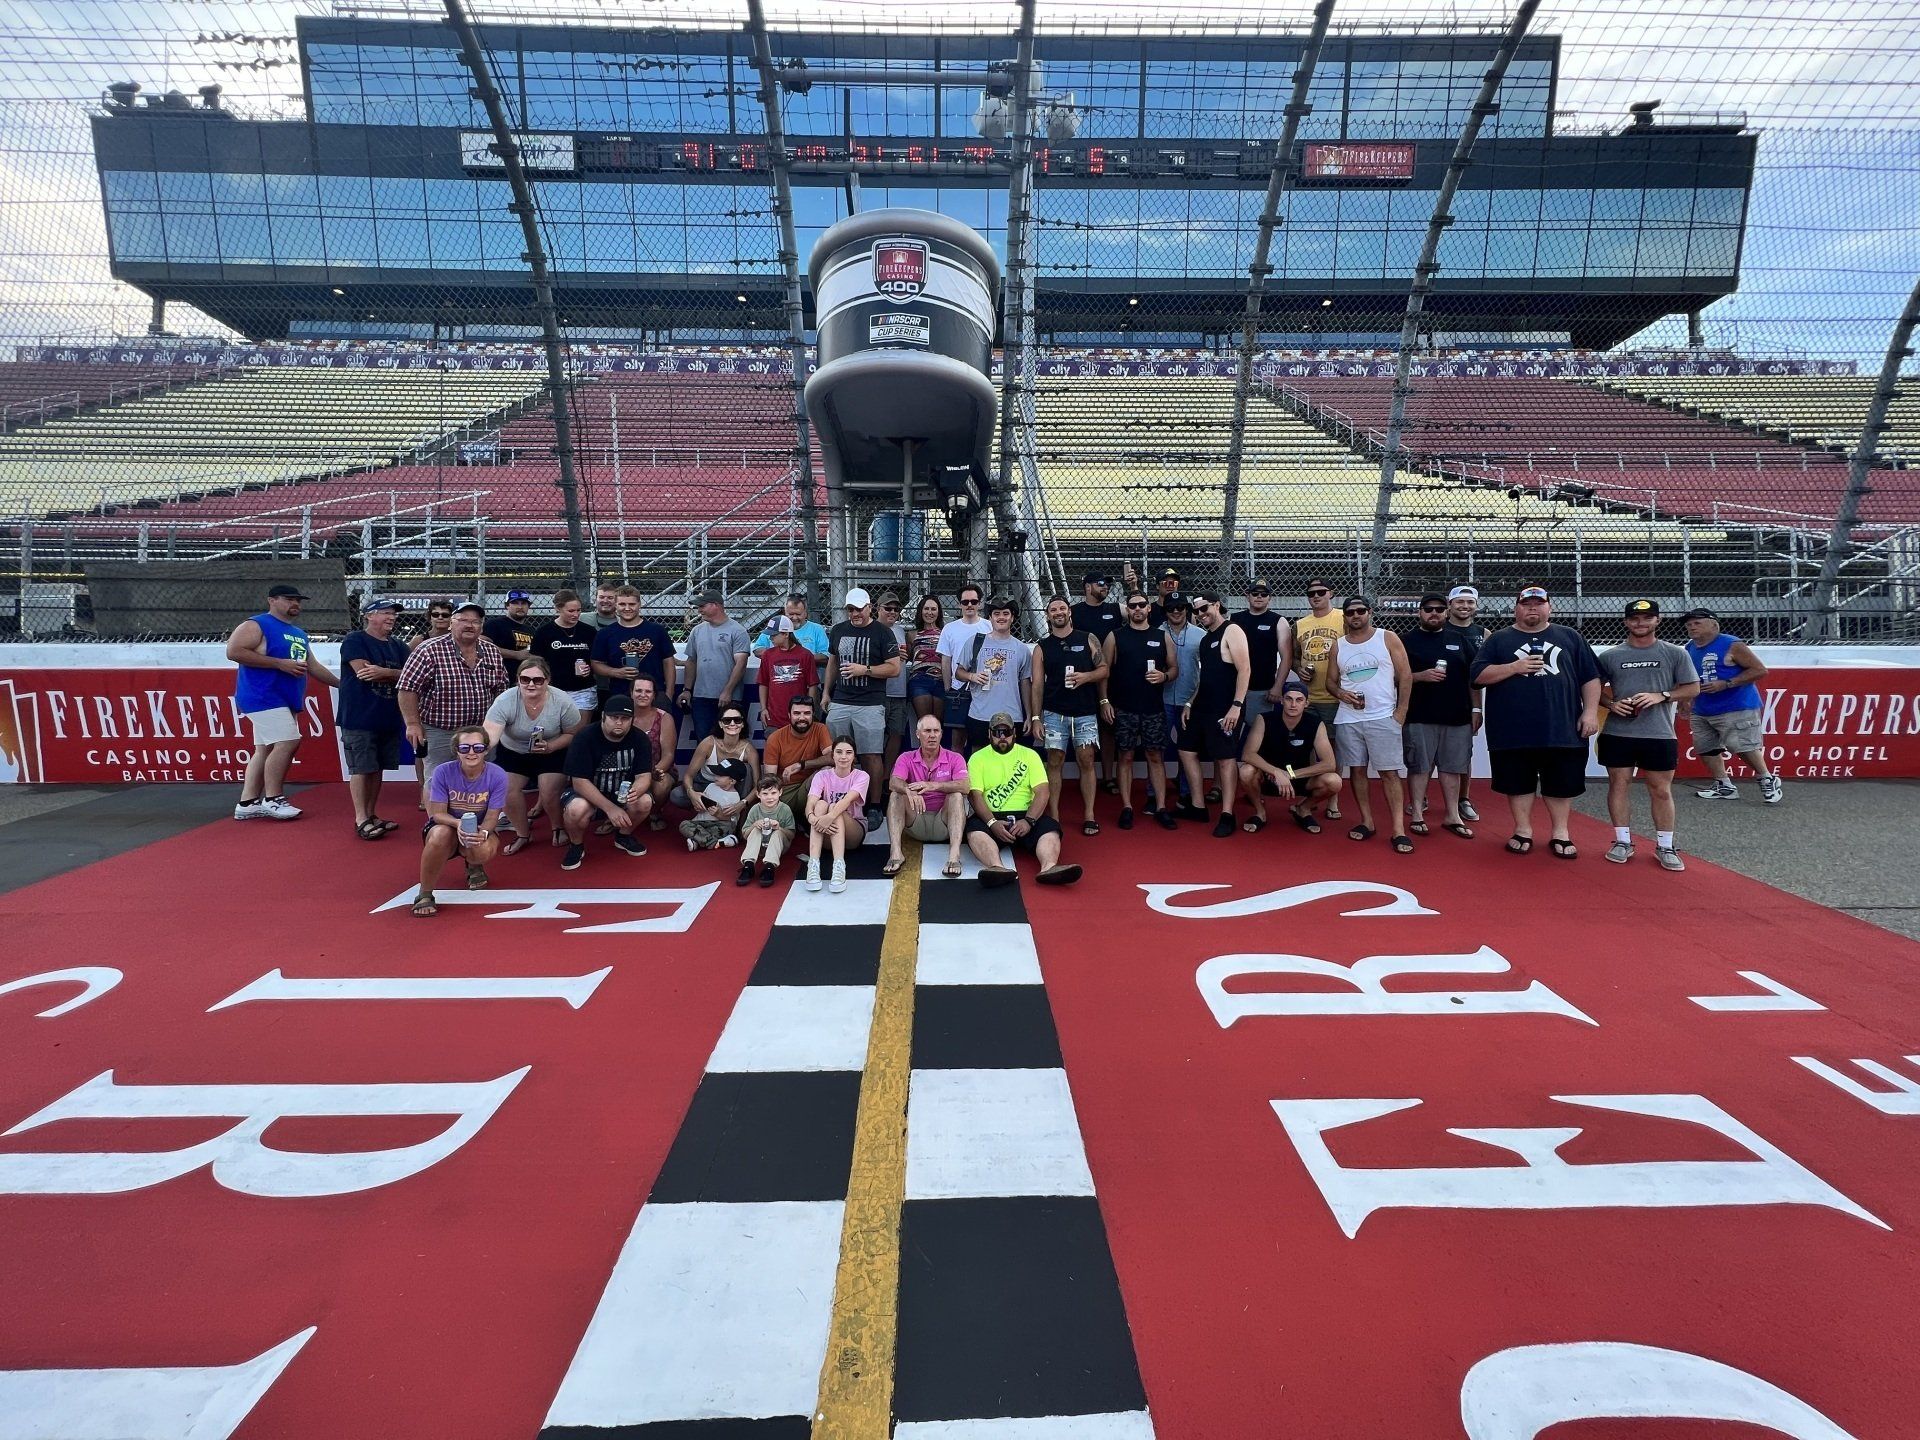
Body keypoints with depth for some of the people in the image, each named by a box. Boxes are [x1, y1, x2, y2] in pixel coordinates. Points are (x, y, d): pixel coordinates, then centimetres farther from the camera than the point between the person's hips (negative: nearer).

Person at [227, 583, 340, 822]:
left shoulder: (299, 634, 20)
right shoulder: (256, 625, -6)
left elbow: (313, 667, 26)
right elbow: (234, 651, -18)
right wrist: (280, 663, -19)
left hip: (287, 701, 9)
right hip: (263, 697, -9)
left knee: (265, 749, 9)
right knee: (287, 742, -17)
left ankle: (247, 804, 13)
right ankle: (272, 800, -8)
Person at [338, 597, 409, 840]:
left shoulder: (397, 646, 15)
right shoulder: (355, 641, -5)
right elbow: (363, 672, -19)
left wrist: (383, 672, -17)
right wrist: (396, 674, -8)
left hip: (389, 718, 7)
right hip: (359, 718, -6)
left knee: (378, 768, 11)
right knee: (361, 769, -4)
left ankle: (372, 815, 20)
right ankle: (361, 820, 1)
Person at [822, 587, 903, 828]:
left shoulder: (882, 633, -1)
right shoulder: (838, 631, 14)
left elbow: (894, 668, -5)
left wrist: (864, 670, -14)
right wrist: (827, 692, 20)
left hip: (870, 705, -4)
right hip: (839, 703, 5)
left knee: (871, 756, -4)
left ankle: (874, 807, 2)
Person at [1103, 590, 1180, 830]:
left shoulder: (1162, 636, 8)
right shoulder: (1115, 636, 3)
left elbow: (1174, 668, 12)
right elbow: (1104, 670, 1)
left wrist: (1164, 676, -10)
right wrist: (1104, 700, -8)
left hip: (1154, 708, 1)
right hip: (1124, 709, -1)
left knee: (1156, 757, 3)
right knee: (1126, 757, 2)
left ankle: (1161, 807, 8)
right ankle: (1127, 808, 8)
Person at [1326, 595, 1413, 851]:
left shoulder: (1388, 639, 1)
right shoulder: (1338, 646, 9)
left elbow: (1404, 677, -1)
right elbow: (1331, 680, 13)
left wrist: (1400, 713, -8)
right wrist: (1340, 693, -10)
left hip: (1383, 717, -3)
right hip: (1348, 720, 3)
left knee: (1390, 772, -5)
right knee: (1357, 770, 7)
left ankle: (1399, 830, -4)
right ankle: (1367, 822, 17)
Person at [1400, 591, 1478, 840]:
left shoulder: (1460, 640, 12)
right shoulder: (1407, 640, 3)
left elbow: (1474, 675, 13)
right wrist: (1421, 676, -17)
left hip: (1457, 717, 3)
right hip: (1420, 717, -3)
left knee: (1452, 767, 8)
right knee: (1419, 767, 1)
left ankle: (1453, 816, 17)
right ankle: (1417, 815, 9)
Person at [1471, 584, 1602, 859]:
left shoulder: (1569, 637, 11)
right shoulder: (1499, 639, 6)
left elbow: (1590, 678, 9)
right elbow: (1479, 675, -3)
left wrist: (1591, 711, 0)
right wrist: (1515, 667, -14)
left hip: (1563, 730, 1)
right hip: (1513, 732, -1)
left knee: (1561, 784, 8)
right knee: (1518, 783, 7)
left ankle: (1560, 834, 22)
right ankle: (1523, 831, 21)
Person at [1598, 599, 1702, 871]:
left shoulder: (1676, 654, 5)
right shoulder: (1609, 656, 5)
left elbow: (1693, 688, 5)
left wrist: (1661, 696, -11)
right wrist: (1611, 704, -8)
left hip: (1659, 735, 0)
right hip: (1617, 734, 1)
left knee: (1661, 790, 4)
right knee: (1618, 784, 5)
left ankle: (1664, 846, 14)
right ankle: (1623, 841, 15)